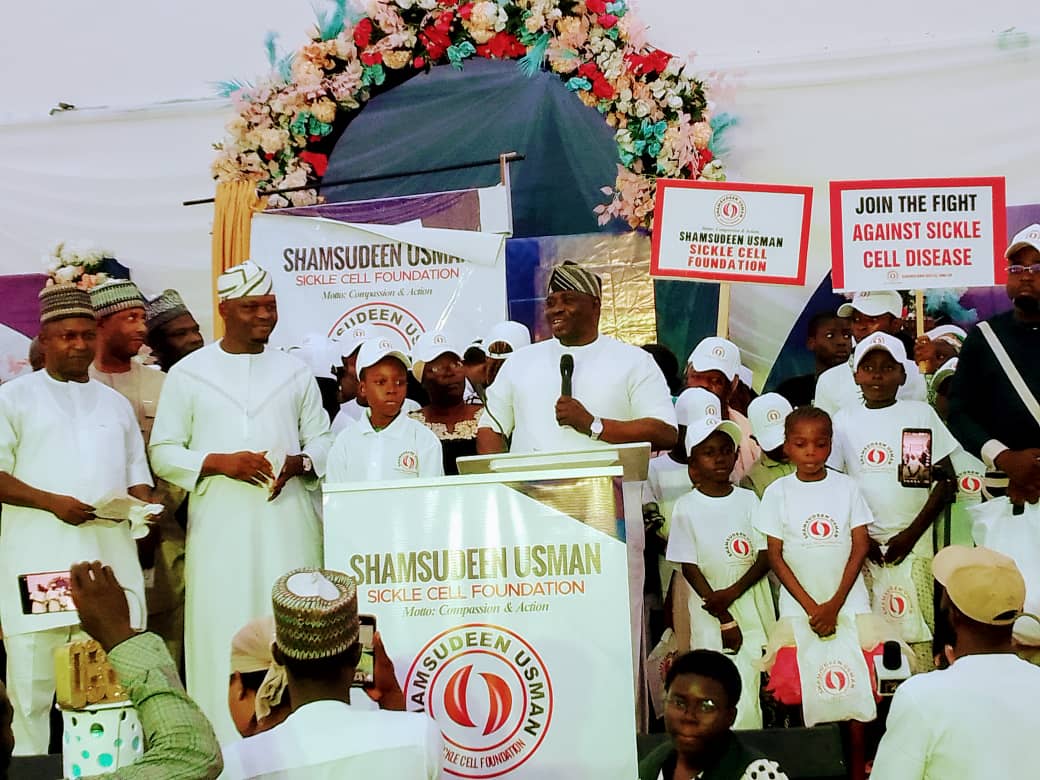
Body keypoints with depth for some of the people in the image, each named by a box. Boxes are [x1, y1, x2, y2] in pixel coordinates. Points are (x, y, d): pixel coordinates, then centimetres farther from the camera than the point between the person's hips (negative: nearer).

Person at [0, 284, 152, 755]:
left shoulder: (115, 404, 19)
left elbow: (136, 474, 20)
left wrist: (143, 504, -2)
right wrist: (53, 502, -15)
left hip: (110, 557, 4)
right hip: (40, 561, -3)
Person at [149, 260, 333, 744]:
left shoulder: (294, 371, 12)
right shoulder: (188, 373, 5)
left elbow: (322, 439, 13)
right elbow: (163, 453, 3)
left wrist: (297, 463, -8)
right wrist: (219, 462, -12)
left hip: (289, 521, 2)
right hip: (221, 524, -1)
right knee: (224, 629, -2)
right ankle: (225, 747, 6)